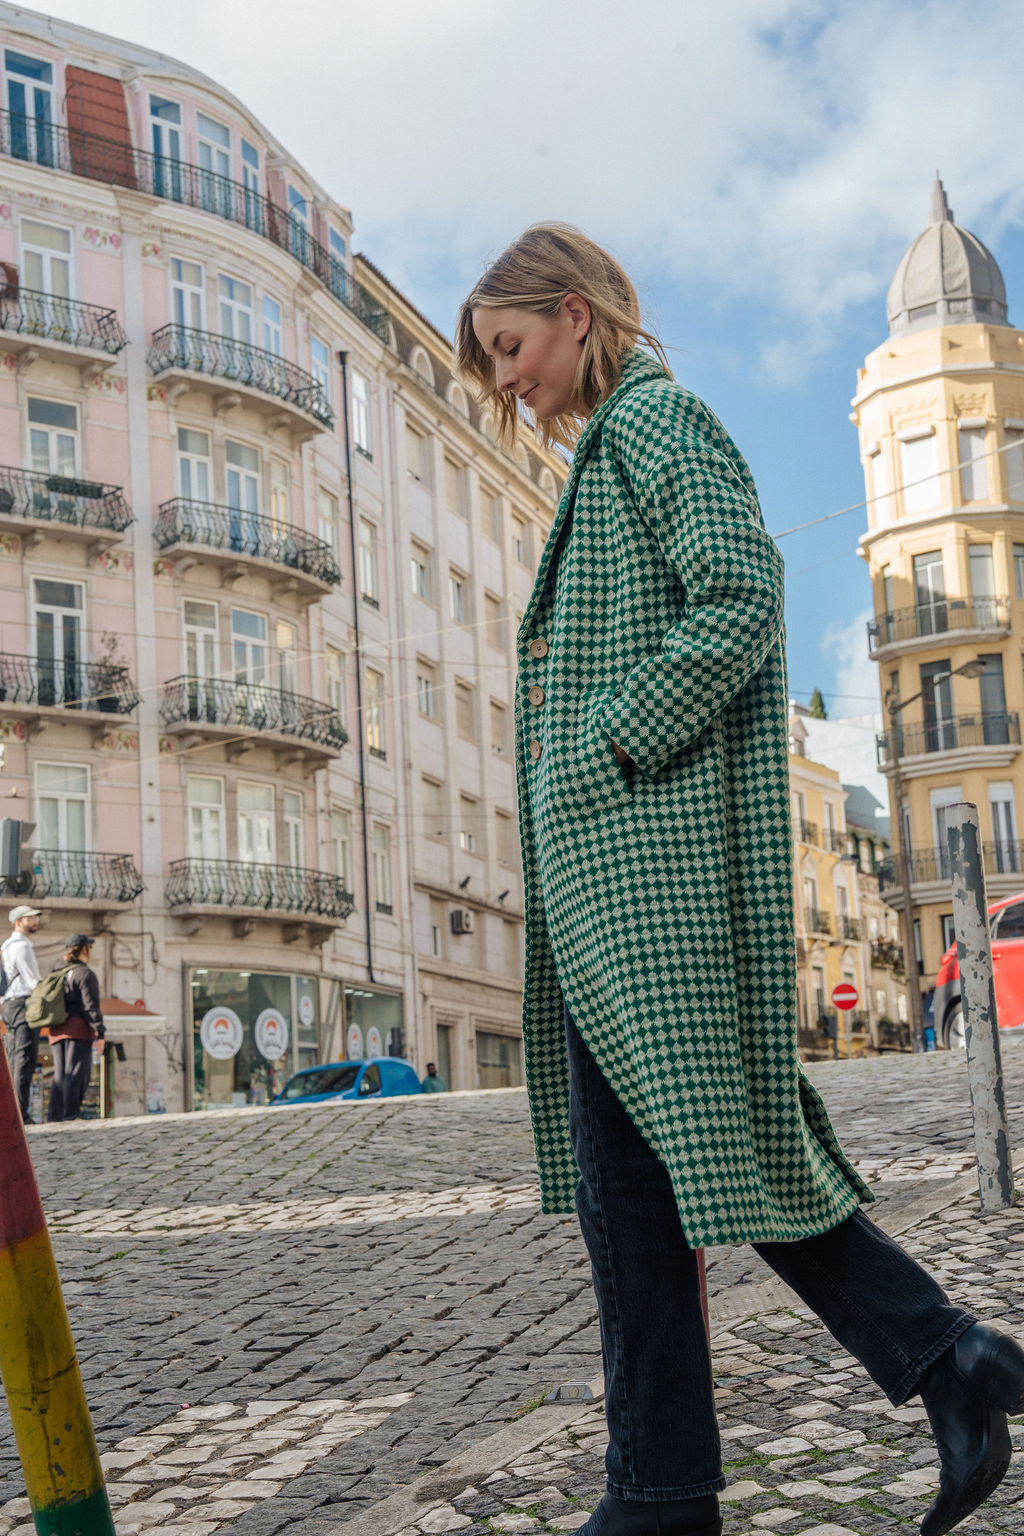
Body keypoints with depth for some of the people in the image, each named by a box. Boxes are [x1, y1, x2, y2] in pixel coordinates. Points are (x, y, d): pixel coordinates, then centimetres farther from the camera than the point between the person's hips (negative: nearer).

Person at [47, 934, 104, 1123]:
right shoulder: (85, 973, -5)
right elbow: (91, 1006, -11)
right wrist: (100, 1033, -11)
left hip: (57, 1029, 7)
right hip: (78, 1026, -7)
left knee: (60, 1072, 8)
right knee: (76, 1070, -6)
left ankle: (55, 1112, 3)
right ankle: (71, 1111, -12)